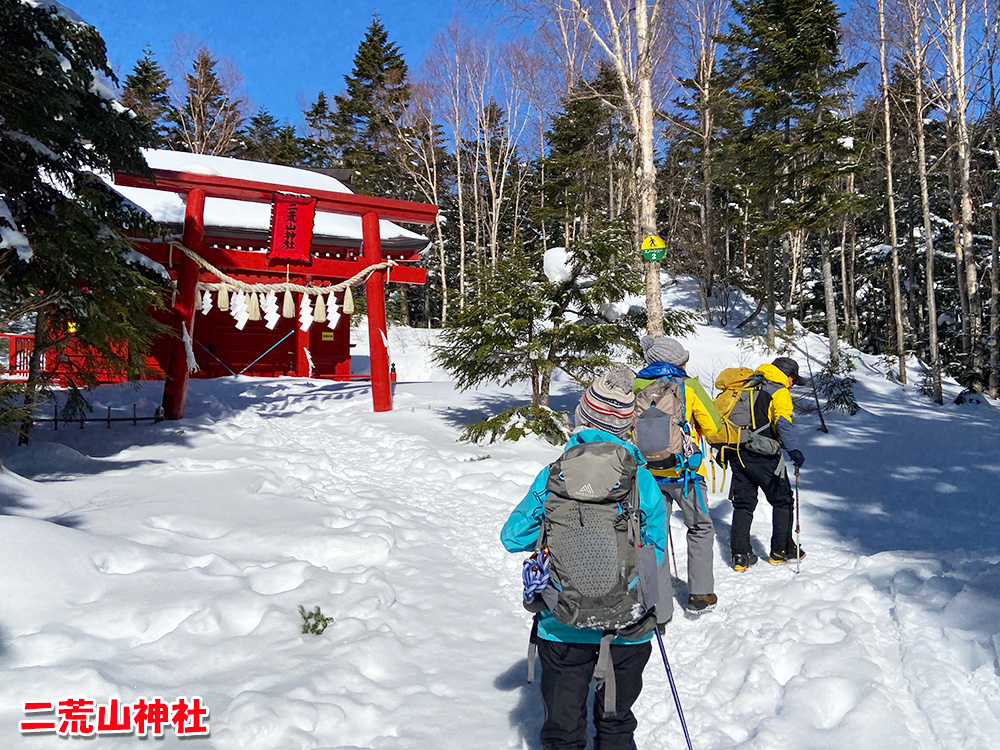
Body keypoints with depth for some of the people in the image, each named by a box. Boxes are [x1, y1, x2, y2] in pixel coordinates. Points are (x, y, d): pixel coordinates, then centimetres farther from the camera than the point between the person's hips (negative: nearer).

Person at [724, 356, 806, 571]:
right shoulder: (780, 392, -3)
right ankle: (781, 551, 19)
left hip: (736, 454, 6)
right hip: (763, 456, -6)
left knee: (743, 504, 12)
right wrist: (793, 451, -22)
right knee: (782, 501, 13)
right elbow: (782, 422, -20)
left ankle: (740, 555, 9)